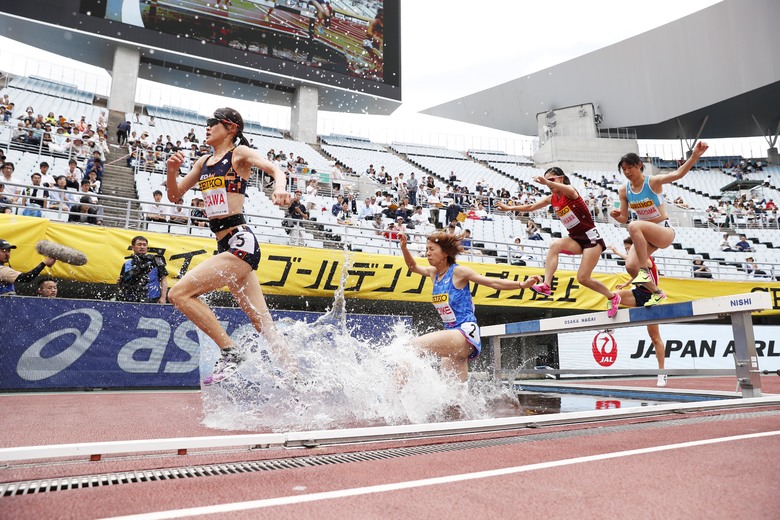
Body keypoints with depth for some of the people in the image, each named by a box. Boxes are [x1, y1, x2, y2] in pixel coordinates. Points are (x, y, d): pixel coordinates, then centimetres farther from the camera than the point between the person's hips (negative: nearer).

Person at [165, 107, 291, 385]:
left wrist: (280, 188, -38)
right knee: (263, 324, 8)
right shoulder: (203, 162, 19)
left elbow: (275, 169, -16)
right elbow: (174, 194, 20)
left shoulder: (240, 152, -1)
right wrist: (172, 171, 0)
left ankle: (230, 351, -6)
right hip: (225, 246, 8)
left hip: (240, 242, -8)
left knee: (180, 293, -14)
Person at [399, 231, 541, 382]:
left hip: (465, 333, -8)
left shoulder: (458, 271, -7)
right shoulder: (434, 273, 13)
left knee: (414, 346, -23)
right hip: (452, 334, 8)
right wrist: (404, 247, 18)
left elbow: (495, 282, -7)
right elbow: (413, 266, 32)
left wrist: (522, 284, -17)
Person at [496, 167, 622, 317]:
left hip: (591, 237, -6)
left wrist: (547, 182, -59)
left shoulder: (570, 190, -16)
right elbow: (530, 207, 7)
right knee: (555, 245, -27)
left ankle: (613, 297, 17)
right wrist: (509, 208, -3)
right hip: (575, 238, 6)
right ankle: (546, 285, -35)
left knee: (583, 278, -9)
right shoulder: (551, 199, 5)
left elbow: (569, 190, -41)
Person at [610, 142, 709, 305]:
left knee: (634, 226, -35)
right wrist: (615, 215, -19)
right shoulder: (623, 190, -1)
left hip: (665, 231, -5)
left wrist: (694, 156, -48)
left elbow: (677, 174, -32)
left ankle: (644, 271, -26)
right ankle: (657, 293, 12)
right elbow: (623, 219, 4)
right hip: (645, 235, 6)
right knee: (630, 266, -15)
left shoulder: (653, 181, -13)